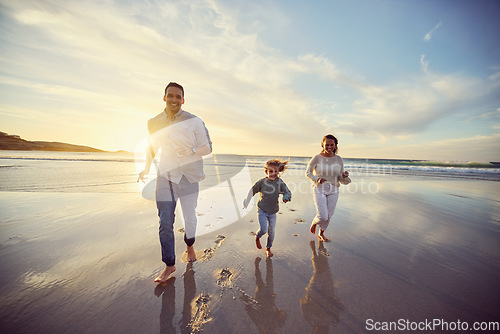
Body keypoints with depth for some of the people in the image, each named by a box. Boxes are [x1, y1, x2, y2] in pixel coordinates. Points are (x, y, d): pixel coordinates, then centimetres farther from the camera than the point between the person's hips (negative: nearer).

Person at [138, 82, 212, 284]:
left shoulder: (194, 122, -2)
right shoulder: (154, 123, 8)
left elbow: (208, 147, -1)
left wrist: (190, 151, -19)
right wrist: (146, 169, 14)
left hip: (188, 176, -2)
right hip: (165, 176, 3)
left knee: (190, 218, 5)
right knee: (165, 222, 1)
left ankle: (189, 245, 39)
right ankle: (169, 265, 18)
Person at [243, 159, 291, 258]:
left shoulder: (279, 182, -6)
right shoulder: (262, 182, -11)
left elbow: (287, 192, 3)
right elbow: (252, 191, 0)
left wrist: (286, 198, -21)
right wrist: (246, 203, 8)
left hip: (273, 212, 2)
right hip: (262, 211, -2)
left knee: (271, 231, 8)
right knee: (263, 230, -12)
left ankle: (268, 248, 34)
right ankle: (257, 237, 24)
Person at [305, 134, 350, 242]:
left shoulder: (339, 159, 0)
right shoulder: (317, 158, -8)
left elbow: (340, 178, 5)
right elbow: (308, 172, -1)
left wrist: (344, 176, -18)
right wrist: (317, 179, -19)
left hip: (333, 190, 3)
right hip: (319, 190, -3)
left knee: (328, 215, 12)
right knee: (322, 216, -9)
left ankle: (321, 234, 37)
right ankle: (314, 222, 28)